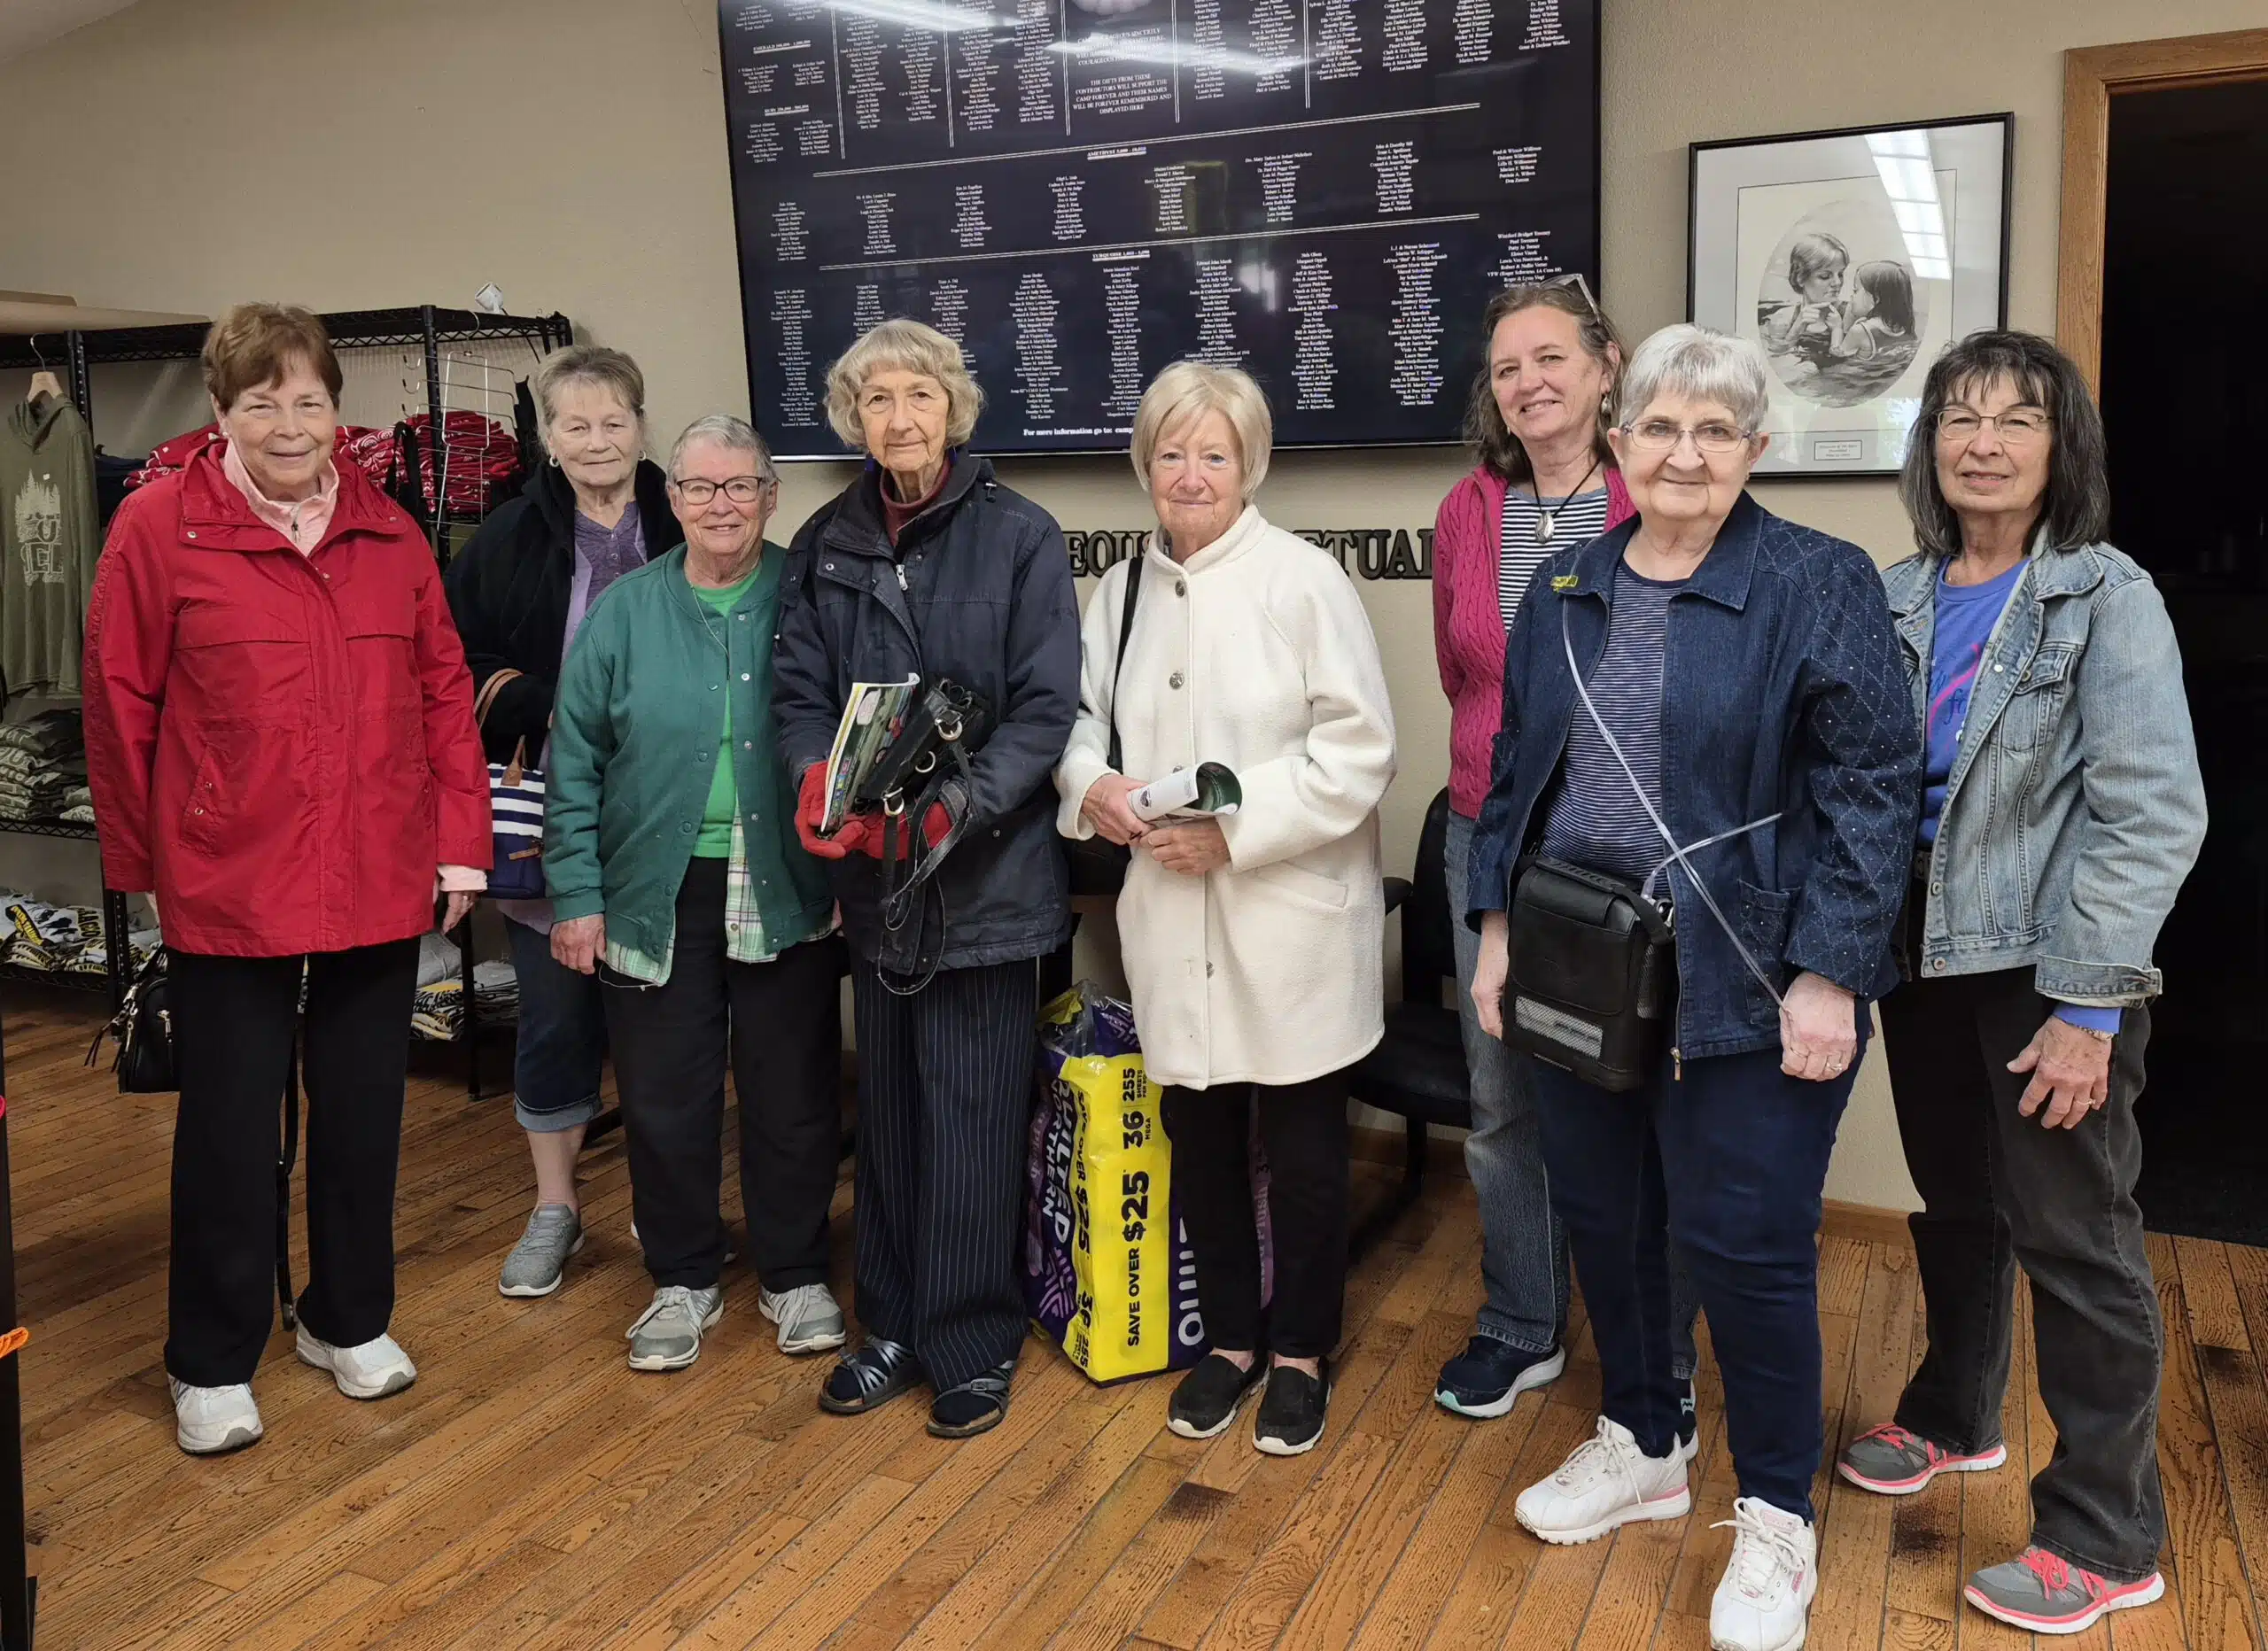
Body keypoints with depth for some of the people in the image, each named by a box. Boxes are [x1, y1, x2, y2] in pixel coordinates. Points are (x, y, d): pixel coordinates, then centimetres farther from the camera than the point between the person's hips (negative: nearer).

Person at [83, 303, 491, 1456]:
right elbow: (119, 706, -2)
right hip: (227, 888, -3)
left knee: (363, 1113, 15)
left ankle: (350, 1320, 34)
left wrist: (460, 838, 2)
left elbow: (444, 692, 7)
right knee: (229, 1127, 8)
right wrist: (146, 858, 0)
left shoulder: (390, 534, 6)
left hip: (382, 883, 4)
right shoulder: (158, 527, -5)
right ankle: (212, 1364, 25)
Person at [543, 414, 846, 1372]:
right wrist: (576, 895, -2)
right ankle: (683, 1280, 28)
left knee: (794, 1094, 8)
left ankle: (795, 1274, 27)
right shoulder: (624, 612, 3)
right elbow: (575, 762, 3)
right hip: (657, 897, 1)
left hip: (786, 896, -1)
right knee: (664, 1096, 9)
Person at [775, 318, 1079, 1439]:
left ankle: (973, 1345, 19)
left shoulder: (1019, 536, -6)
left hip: (986, 872, -4)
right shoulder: (826, 544, 7)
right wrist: (820, 786, -16)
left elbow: (1046, 707, -9)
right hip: (870, 873, 4)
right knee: (888, 1106, 14)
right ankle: (893, 1327, 29)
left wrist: (961, 810, -22)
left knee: (972, 1110, 3)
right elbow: (801, 693, 4)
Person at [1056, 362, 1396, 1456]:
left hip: (1293, 916, -4)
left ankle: (1300, 1354, 30)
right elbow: (1080, 717, 15)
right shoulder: (1124, 589, 7)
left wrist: (1236, 827, -20)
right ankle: (1229, 1338, 35)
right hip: (1171, 917, 5)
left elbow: (1359, 748, -13)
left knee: (1303, 1151, 9)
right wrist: (1092, 783, -8)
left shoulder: (1303, 579, -10)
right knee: (1199, 1141, 15)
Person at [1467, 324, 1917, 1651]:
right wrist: (1500, 926, 10)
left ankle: (1778, 1520, 24)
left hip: (1744, 989, -5)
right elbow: (1518, 773, 14)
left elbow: (1872, 788, -11)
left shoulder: (1820, 584, -7)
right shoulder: (1567, 589, 9)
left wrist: (1826, 974, -15)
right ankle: (1642, 1449, 38)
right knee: (1604, 1220, 15)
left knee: (1746, 1244, 3)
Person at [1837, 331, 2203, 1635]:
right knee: (1957, 1205, 19)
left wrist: (2088, 1002, -18)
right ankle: (1955, 1418, 41)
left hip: (2048, 968, -5)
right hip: (1926, 952, 5)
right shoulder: (1898, 601, 5)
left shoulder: (2109, 598, -9)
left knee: (2073, 1236, 2)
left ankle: (2110, 1539, 16)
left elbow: (2155, 814, -14)